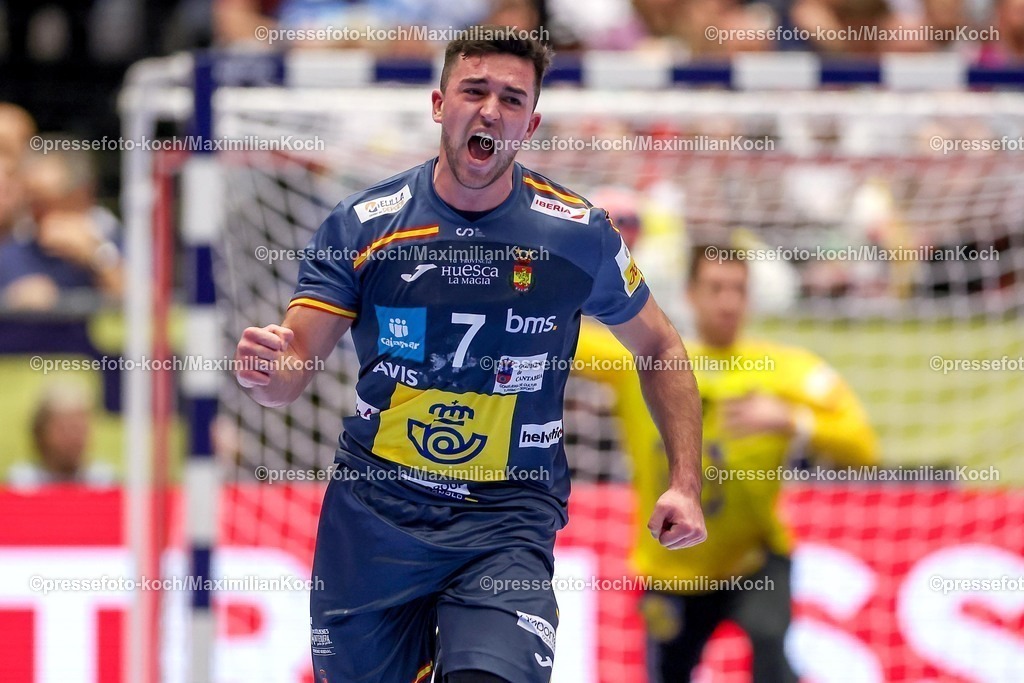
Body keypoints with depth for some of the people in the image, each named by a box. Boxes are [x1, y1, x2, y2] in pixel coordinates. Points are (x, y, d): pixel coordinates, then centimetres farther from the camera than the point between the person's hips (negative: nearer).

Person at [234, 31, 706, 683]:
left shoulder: (579, 234, -4)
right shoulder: (363, 225, -4)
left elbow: (659, 346, 11)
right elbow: (294, 371, -4)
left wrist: (686, 483, 2)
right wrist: (266, 371, -28)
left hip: (506, 520, -2)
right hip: (374, 513, 2)